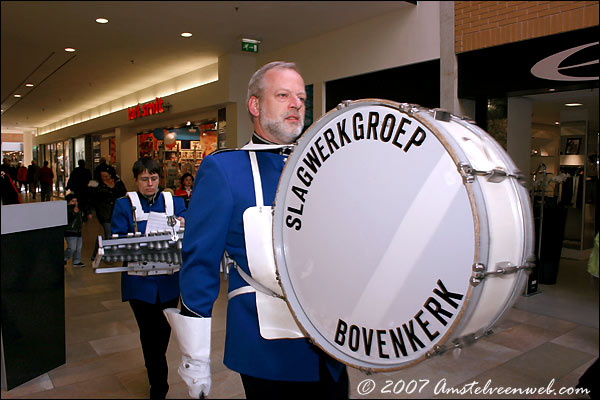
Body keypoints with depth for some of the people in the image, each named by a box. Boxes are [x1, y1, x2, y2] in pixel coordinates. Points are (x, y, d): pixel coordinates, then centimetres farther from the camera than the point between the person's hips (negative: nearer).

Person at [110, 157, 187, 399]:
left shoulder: (175, 202, 7)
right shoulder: (124, 204, 3)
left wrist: (182, 228, -23)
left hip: (168, 279, 2)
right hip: (140, 281, -2)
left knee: (163, 329, 15)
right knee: (150, 331, 3)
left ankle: (153, 365, 46)